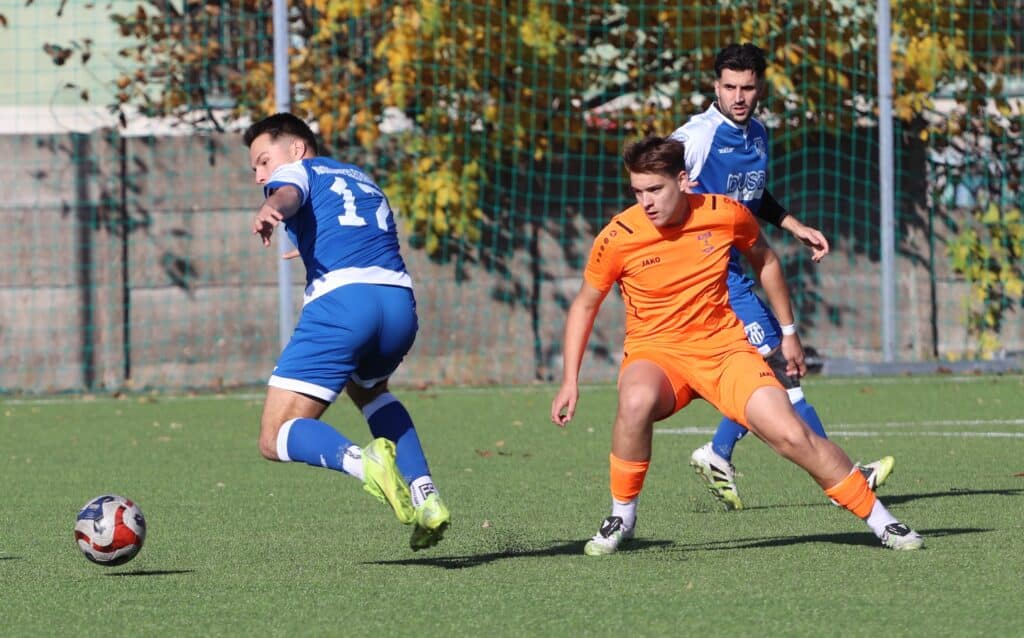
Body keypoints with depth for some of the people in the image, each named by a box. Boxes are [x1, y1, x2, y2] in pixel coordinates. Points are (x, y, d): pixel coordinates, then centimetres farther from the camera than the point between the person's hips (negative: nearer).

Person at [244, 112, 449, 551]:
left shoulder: (298, 171, 16)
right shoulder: (363, 180, 35)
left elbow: (287, 196, -9)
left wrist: (269, 212, -32)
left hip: (341, 297, -6)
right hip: (400, 301, 6)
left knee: (276, 439, -3)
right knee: (367, 388, 38)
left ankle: (362, 460, -35)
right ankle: (426, 498, 18)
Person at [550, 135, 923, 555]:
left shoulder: (726, 214, -7)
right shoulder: (618, 237, -12)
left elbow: (764, 260, 15)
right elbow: (585, 305, 4)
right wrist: (570, 381, -1)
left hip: (724, 347, 1)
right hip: (656, 351, -1)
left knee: (790, 434, -16)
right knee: (636, 402, -37)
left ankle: (879, 520, 2)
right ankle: (621, 519, -16)